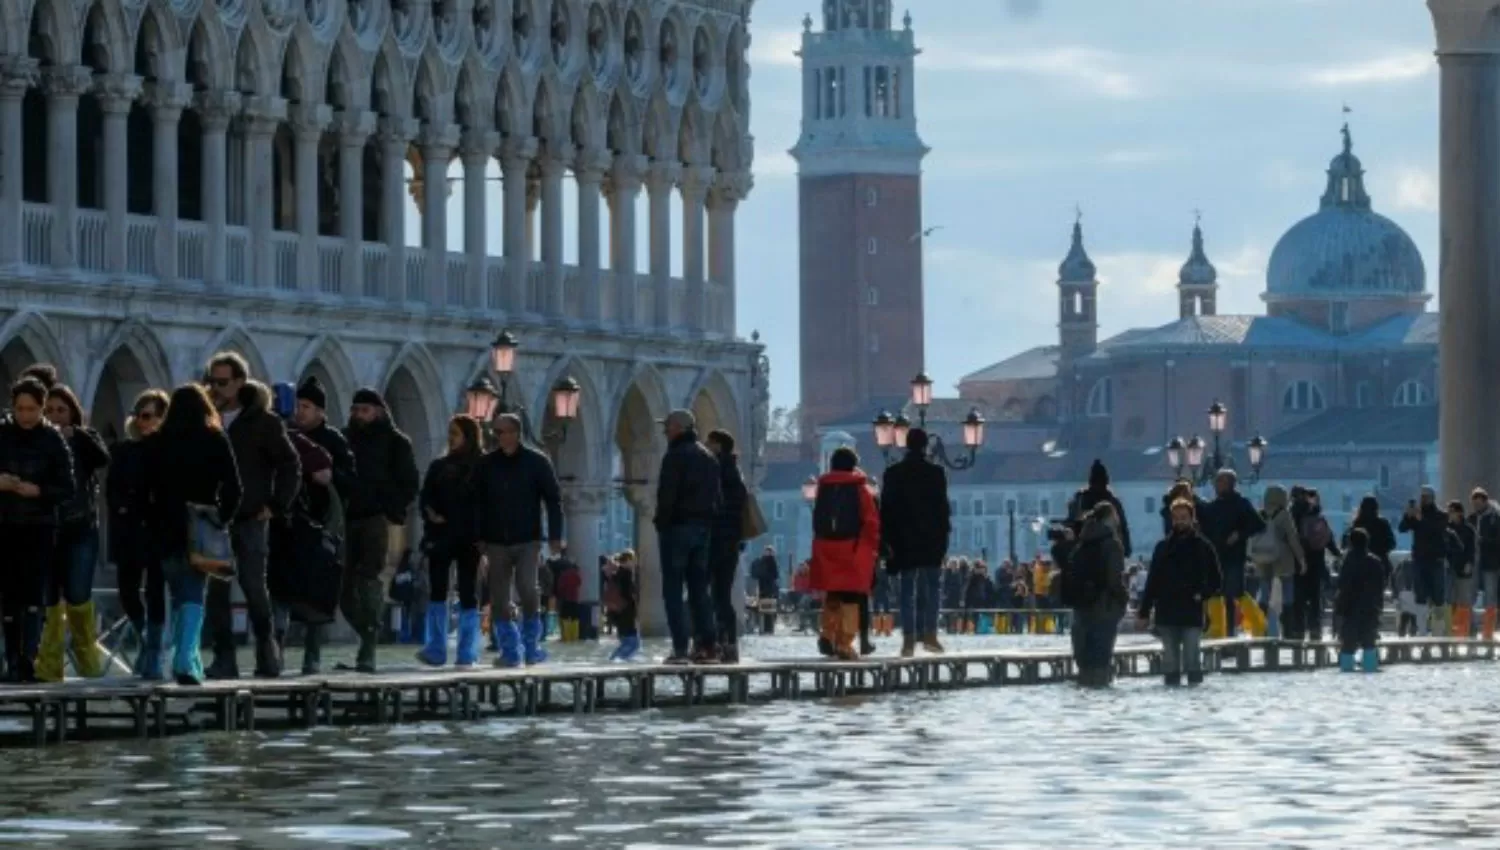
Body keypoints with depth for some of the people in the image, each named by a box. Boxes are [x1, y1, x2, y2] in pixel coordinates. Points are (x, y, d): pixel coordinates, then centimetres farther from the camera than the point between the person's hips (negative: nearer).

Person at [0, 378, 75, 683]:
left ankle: (28, 660, -19)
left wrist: (38, 491, -18)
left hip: (40, 528, -2)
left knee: (34, 595, -12)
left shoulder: (53, 440, -1)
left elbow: (68, 488, -1)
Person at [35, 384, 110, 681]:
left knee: (78, 596, -4)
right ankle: (48, 665, 3)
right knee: (48, 598, -1)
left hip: (81, 528, 0)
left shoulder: (85, 439, 7)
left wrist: (75, 435, -16)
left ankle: (87, 655, 16)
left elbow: (103, 459, -13)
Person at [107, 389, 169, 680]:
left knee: (155, 591, -5)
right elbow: (111, 491, 10)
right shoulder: (123, 451, 10)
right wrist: (120, 509, -4)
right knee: (128, 590, 4)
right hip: (129, 532, 4)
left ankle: (153, 656, 0)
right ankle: (145, 639, 30)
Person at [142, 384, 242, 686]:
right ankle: (185, 661, -17)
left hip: (166, 528, 2)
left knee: (179, 596, 15)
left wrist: (152, 524, 10)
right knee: (193, 596, -3)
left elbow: (143, 490, 2)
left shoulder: (154, 444, 3)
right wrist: (224, 519, 4)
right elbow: (232, 487, -5)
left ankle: (185, 661, 17)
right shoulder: (215, 441, -1)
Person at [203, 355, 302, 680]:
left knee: (254, 587, -7)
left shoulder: (263, 422, 0)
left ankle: (268, 653, 9)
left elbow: (291, 465, 1)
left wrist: (276, 505, -5)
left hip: (251, 519, -4)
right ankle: (223, 659, 3)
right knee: (216, 591, 0)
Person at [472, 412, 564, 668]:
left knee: (527, 590, -16)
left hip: (528, 541, -3)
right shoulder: (486, 465, 7)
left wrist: (555, 536, -6)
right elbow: (478, 503, 9)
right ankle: (510, 651, 9)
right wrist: (478, 538, 3)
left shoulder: (536, 462, 0)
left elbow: (553, 499, 0)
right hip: (497, 541, 3)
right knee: (498, 599, 1)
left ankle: (532, 645, 1)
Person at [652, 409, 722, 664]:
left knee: (673, 589, -5)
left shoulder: (676, 456, -10)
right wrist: (709, 522, 15)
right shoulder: (708, 457, 16)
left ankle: (680, 648, -12)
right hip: (704, 528, 8)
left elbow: (667, 495, -17)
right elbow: (718, 496, 16)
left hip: (678, 527, -8)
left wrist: (661, 523, -9)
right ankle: (707, 645, 7)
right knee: (699, 588, 11)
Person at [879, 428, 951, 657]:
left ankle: (908, 640, -2)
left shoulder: (893, 474, 1)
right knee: (932, 587, 7)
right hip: (931, 541, -1)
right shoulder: (935, 473, -3)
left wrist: (889, 541, 5)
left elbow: (886, 509, 1)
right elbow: (943, 508, -3)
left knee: (907, 591, 3)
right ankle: (929, 634, -3)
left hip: (903, 542, 1)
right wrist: (944, 539, 3)